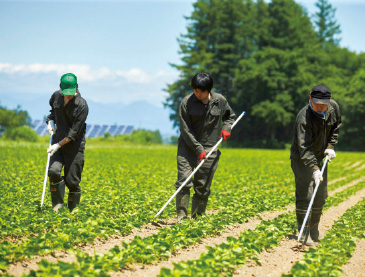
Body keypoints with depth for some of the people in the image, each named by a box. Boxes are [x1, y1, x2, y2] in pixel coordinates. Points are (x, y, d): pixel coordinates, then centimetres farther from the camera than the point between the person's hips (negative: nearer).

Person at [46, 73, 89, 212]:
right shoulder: (56, 96, 0)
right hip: (58, 140, 4)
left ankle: (73, 211, 14)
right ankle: (58, 204, -2)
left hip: (74, 145, -4)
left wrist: (59, 145, -21)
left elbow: (75, 132, -17)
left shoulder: (82, 106, -16)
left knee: (72, 180, -3)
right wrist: (50, 121, 6)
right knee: (53, 171, -18)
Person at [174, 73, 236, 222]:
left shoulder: (220, 101, 0)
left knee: (203, 186, 2)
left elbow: (230, 116, 22)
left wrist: (226, 127, 0)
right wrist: (198, 149, -15)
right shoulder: (186, 102, -8)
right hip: (188, 146, -1)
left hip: (210, 148, 1)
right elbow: (185, 129, -8)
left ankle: (197, 217, 11)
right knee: (184, 181, -13)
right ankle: (181, 215, -7)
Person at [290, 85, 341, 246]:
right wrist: (314, 169, -43)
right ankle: (304, 235, -9)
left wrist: (330, 146, 0)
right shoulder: (304, 117, -30)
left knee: (320, 196, 11)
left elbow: (336, 126, 13)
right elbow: (304, 148, -34)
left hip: (319, 159, 7)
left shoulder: (333, 108, -9)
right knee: (305, 196, -13)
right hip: (301, 160, -7)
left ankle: (314, 232, 24)